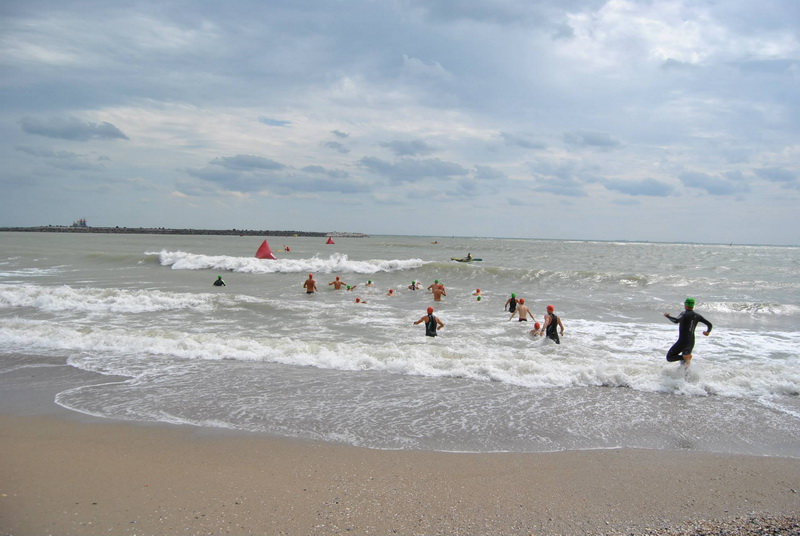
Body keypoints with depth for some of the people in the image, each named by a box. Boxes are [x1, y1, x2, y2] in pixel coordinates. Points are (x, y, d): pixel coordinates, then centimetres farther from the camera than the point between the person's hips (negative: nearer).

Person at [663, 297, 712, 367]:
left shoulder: (684, 314, -12)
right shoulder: (697, 316, 8)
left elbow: (676, 321, -28)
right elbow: (709, 324, 10)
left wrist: (668, 316, -15)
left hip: (683, 341, -7)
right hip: (691, 342, 7)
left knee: (669, 357, -4)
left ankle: (685, 357, -24)